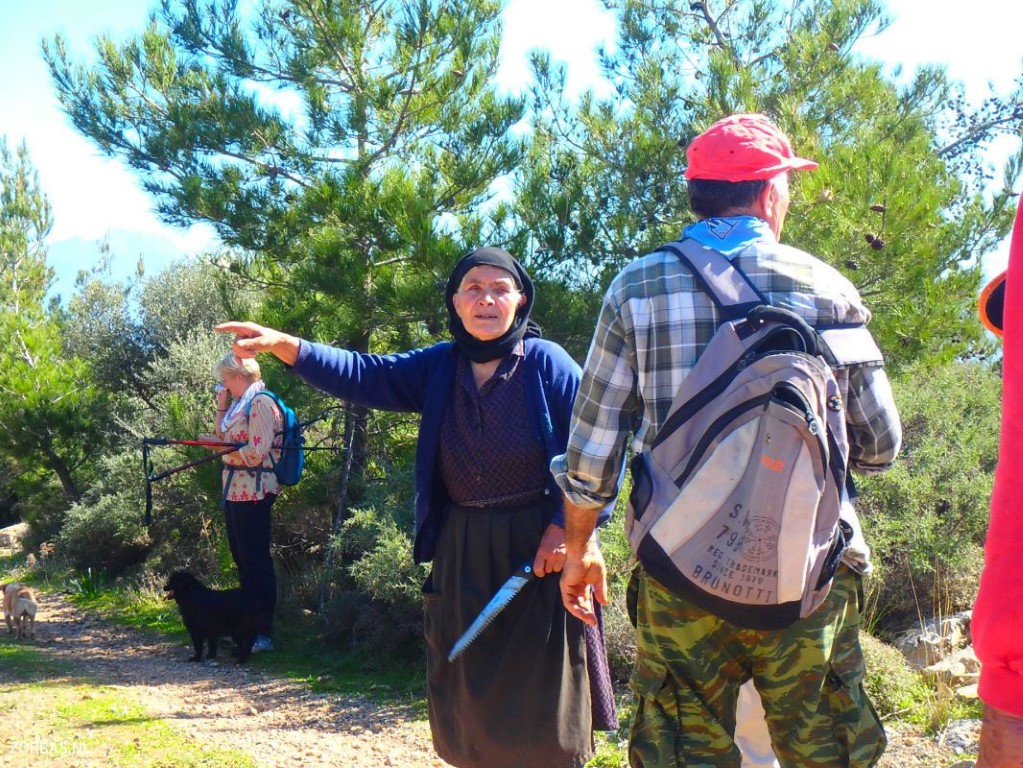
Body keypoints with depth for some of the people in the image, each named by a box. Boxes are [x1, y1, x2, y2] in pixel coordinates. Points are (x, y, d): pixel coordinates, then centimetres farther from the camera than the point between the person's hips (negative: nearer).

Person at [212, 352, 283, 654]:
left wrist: (226, 455, -7)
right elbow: (221, 438, 23)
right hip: (235, 491, 10)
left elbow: (256, 453, -21)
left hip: (253, 492, -10)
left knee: (256, 561, -6)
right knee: (242, 560, 15)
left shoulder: (261, 403, -14)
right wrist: (221, 406, 13)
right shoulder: (240, 404, 16)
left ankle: (264, 634, -1)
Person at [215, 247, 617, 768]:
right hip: (461, 552, 5)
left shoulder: (546, 363, -7)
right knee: (471, 694, 13)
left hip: (537, 547, -4)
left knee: (540, 692, 2)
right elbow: (363, 375, -3)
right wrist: (286, 346, -16)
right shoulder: (438, 368, 5)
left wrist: (564, 528, -13)